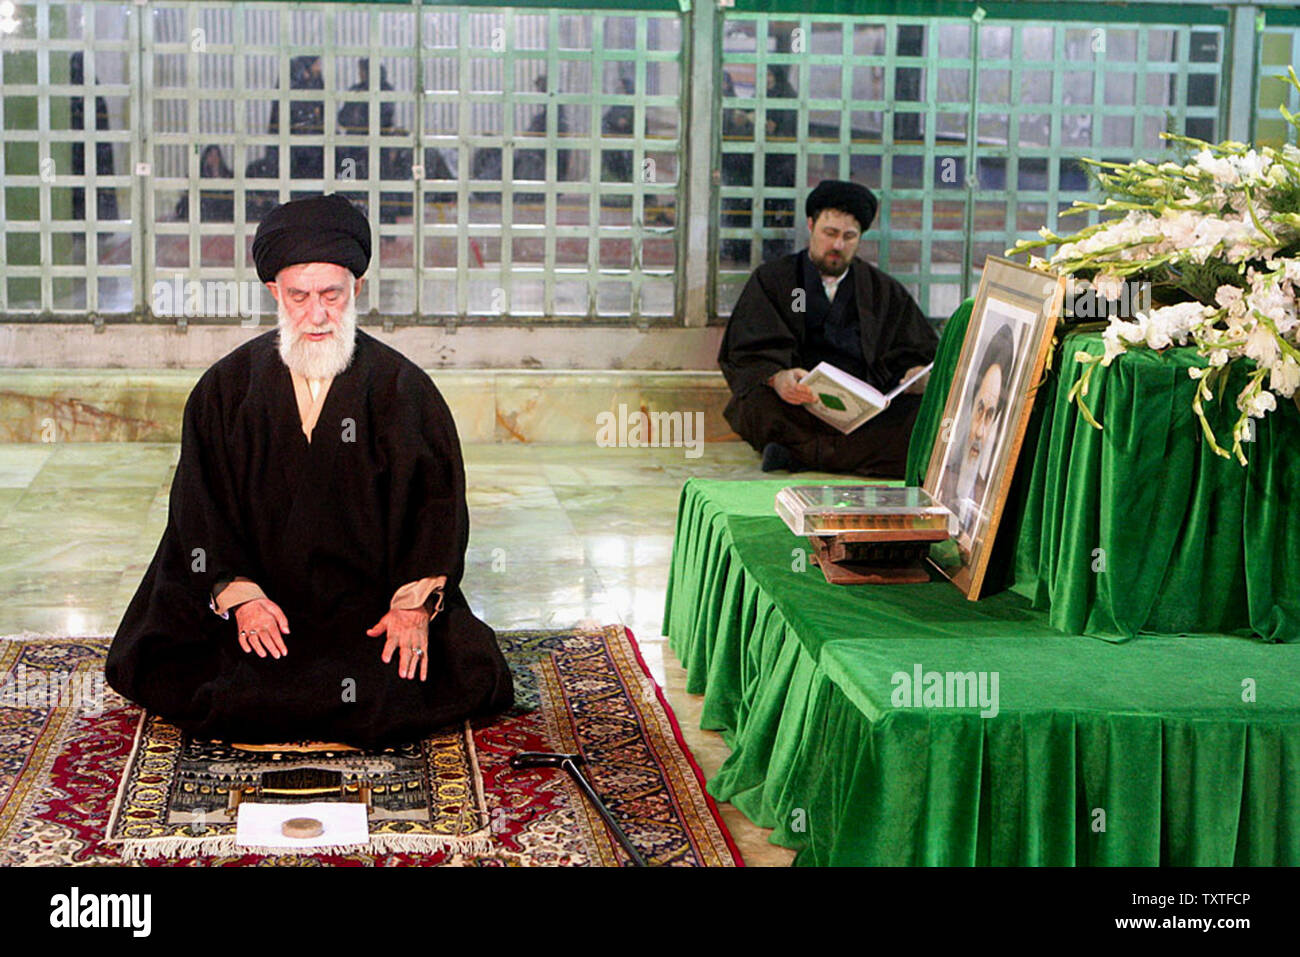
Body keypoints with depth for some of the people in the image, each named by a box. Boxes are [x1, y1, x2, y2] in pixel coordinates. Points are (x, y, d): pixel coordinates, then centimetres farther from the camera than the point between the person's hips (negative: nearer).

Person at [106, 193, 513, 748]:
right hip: (260, 593, 1)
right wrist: (240, 596, -14)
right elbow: (202, 509, 0)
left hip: (372, 600, -1)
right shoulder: (227, 389, 2)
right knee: (159, 668, -20)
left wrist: (415, 603, -15)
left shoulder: (403, 389, -1)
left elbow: (437, 501, -2)